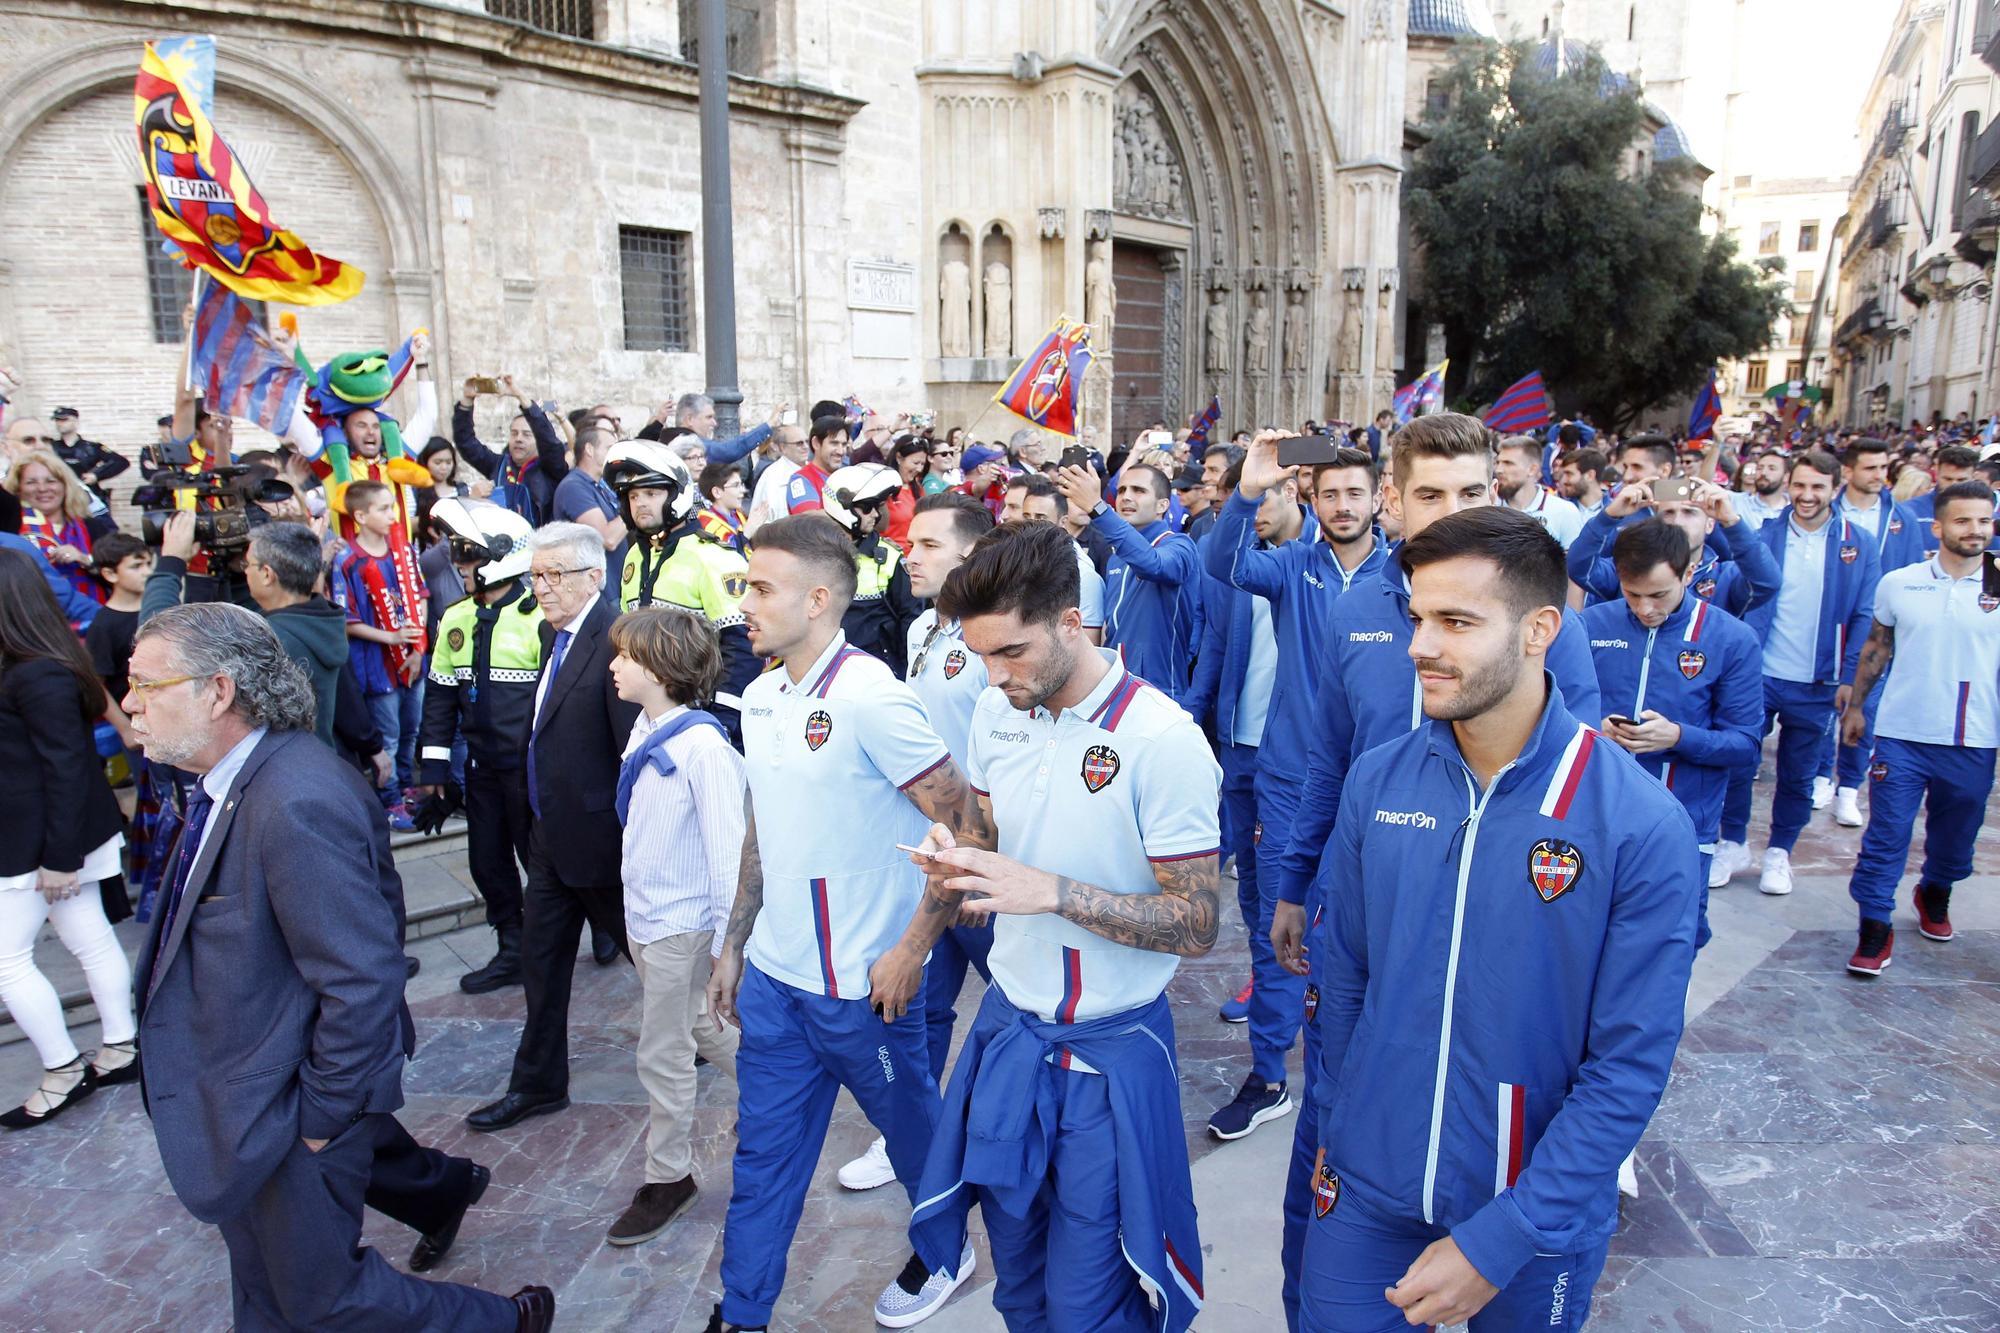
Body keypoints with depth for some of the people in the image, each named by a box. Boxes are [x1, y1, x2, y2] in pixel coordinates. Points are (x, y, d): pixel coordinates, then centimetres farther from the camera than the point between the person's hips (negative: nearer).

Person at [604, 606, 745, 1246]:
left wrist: (726, 940, -18)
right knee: (700, 1027, 23)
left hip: (681, 922, -8)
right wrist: (635, 908, 17)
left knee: (664, 1055, 6)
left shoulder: (701, 745, -24)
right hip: (643, 912, 8)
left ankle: (667, 1176, 25)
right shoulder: (645, 729, 1)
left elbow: (727, 848, -22)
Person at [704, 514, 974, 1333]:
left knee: (914, 1132, 17)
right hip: (773, 977, 6)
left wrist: (911, 948, -17)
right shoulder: (760, 698, 4)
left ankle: (947, 1251, 43)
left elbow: (961, 826, -18)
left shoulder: (869, 697, -20)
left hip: (861, 984, -6)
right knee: (763, 1154, 17)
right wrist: (734, 944, 15)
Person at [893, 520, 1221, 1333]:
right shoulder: (996, 712, -3)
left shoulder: (1164, 740, -22)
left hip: (1109, 1049, -5)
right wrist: (949, 862, -7)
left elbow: (1196, 925, -18)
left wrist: (1052, 892, -28)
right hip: (1009, 1023, 5)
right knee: (1016, 1267, 21)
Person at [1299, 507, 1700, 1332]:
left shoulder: (1643, 826, -18)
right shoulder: (1375, 783, -8)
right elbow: (1345, 977, 3)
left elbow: (1630, 1066, -16)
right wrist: (1334, 1132, 9)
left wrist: (1498, 1240, -17)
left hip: (1537, 1211, -2)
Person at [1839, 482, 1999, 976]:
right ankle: (1875, 929, 9)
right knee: (1885, 837, -1)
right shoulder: (1898, 583, 0)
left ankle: (1935, 894, 45)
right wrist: (1856, 705, 11)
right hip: (1902, 735, -1)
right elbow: (1876, 648, 9)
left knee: (1954, 837, 18)